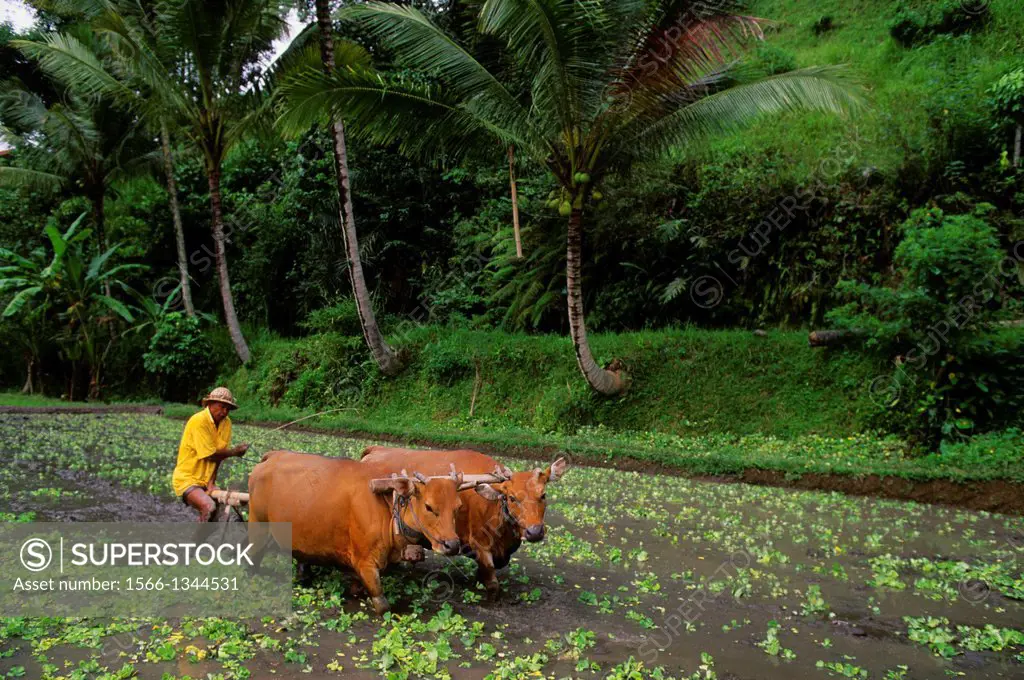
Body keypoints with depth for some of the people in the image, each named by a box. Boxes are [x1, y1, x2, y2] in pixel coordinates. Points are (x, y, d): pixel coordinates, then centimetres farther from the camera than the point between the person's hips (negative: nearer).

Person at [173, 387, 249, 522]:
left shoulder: (226, 423, 0)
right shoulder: (199, 421, -18)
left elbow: (219, 455, -2)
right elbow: (210, 455, -19)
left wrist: (211, 482, -10)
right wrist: (235, 451, -7)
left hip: (206, 480, 7)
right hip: (187, 479, -7)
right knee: (209, 507, -27)